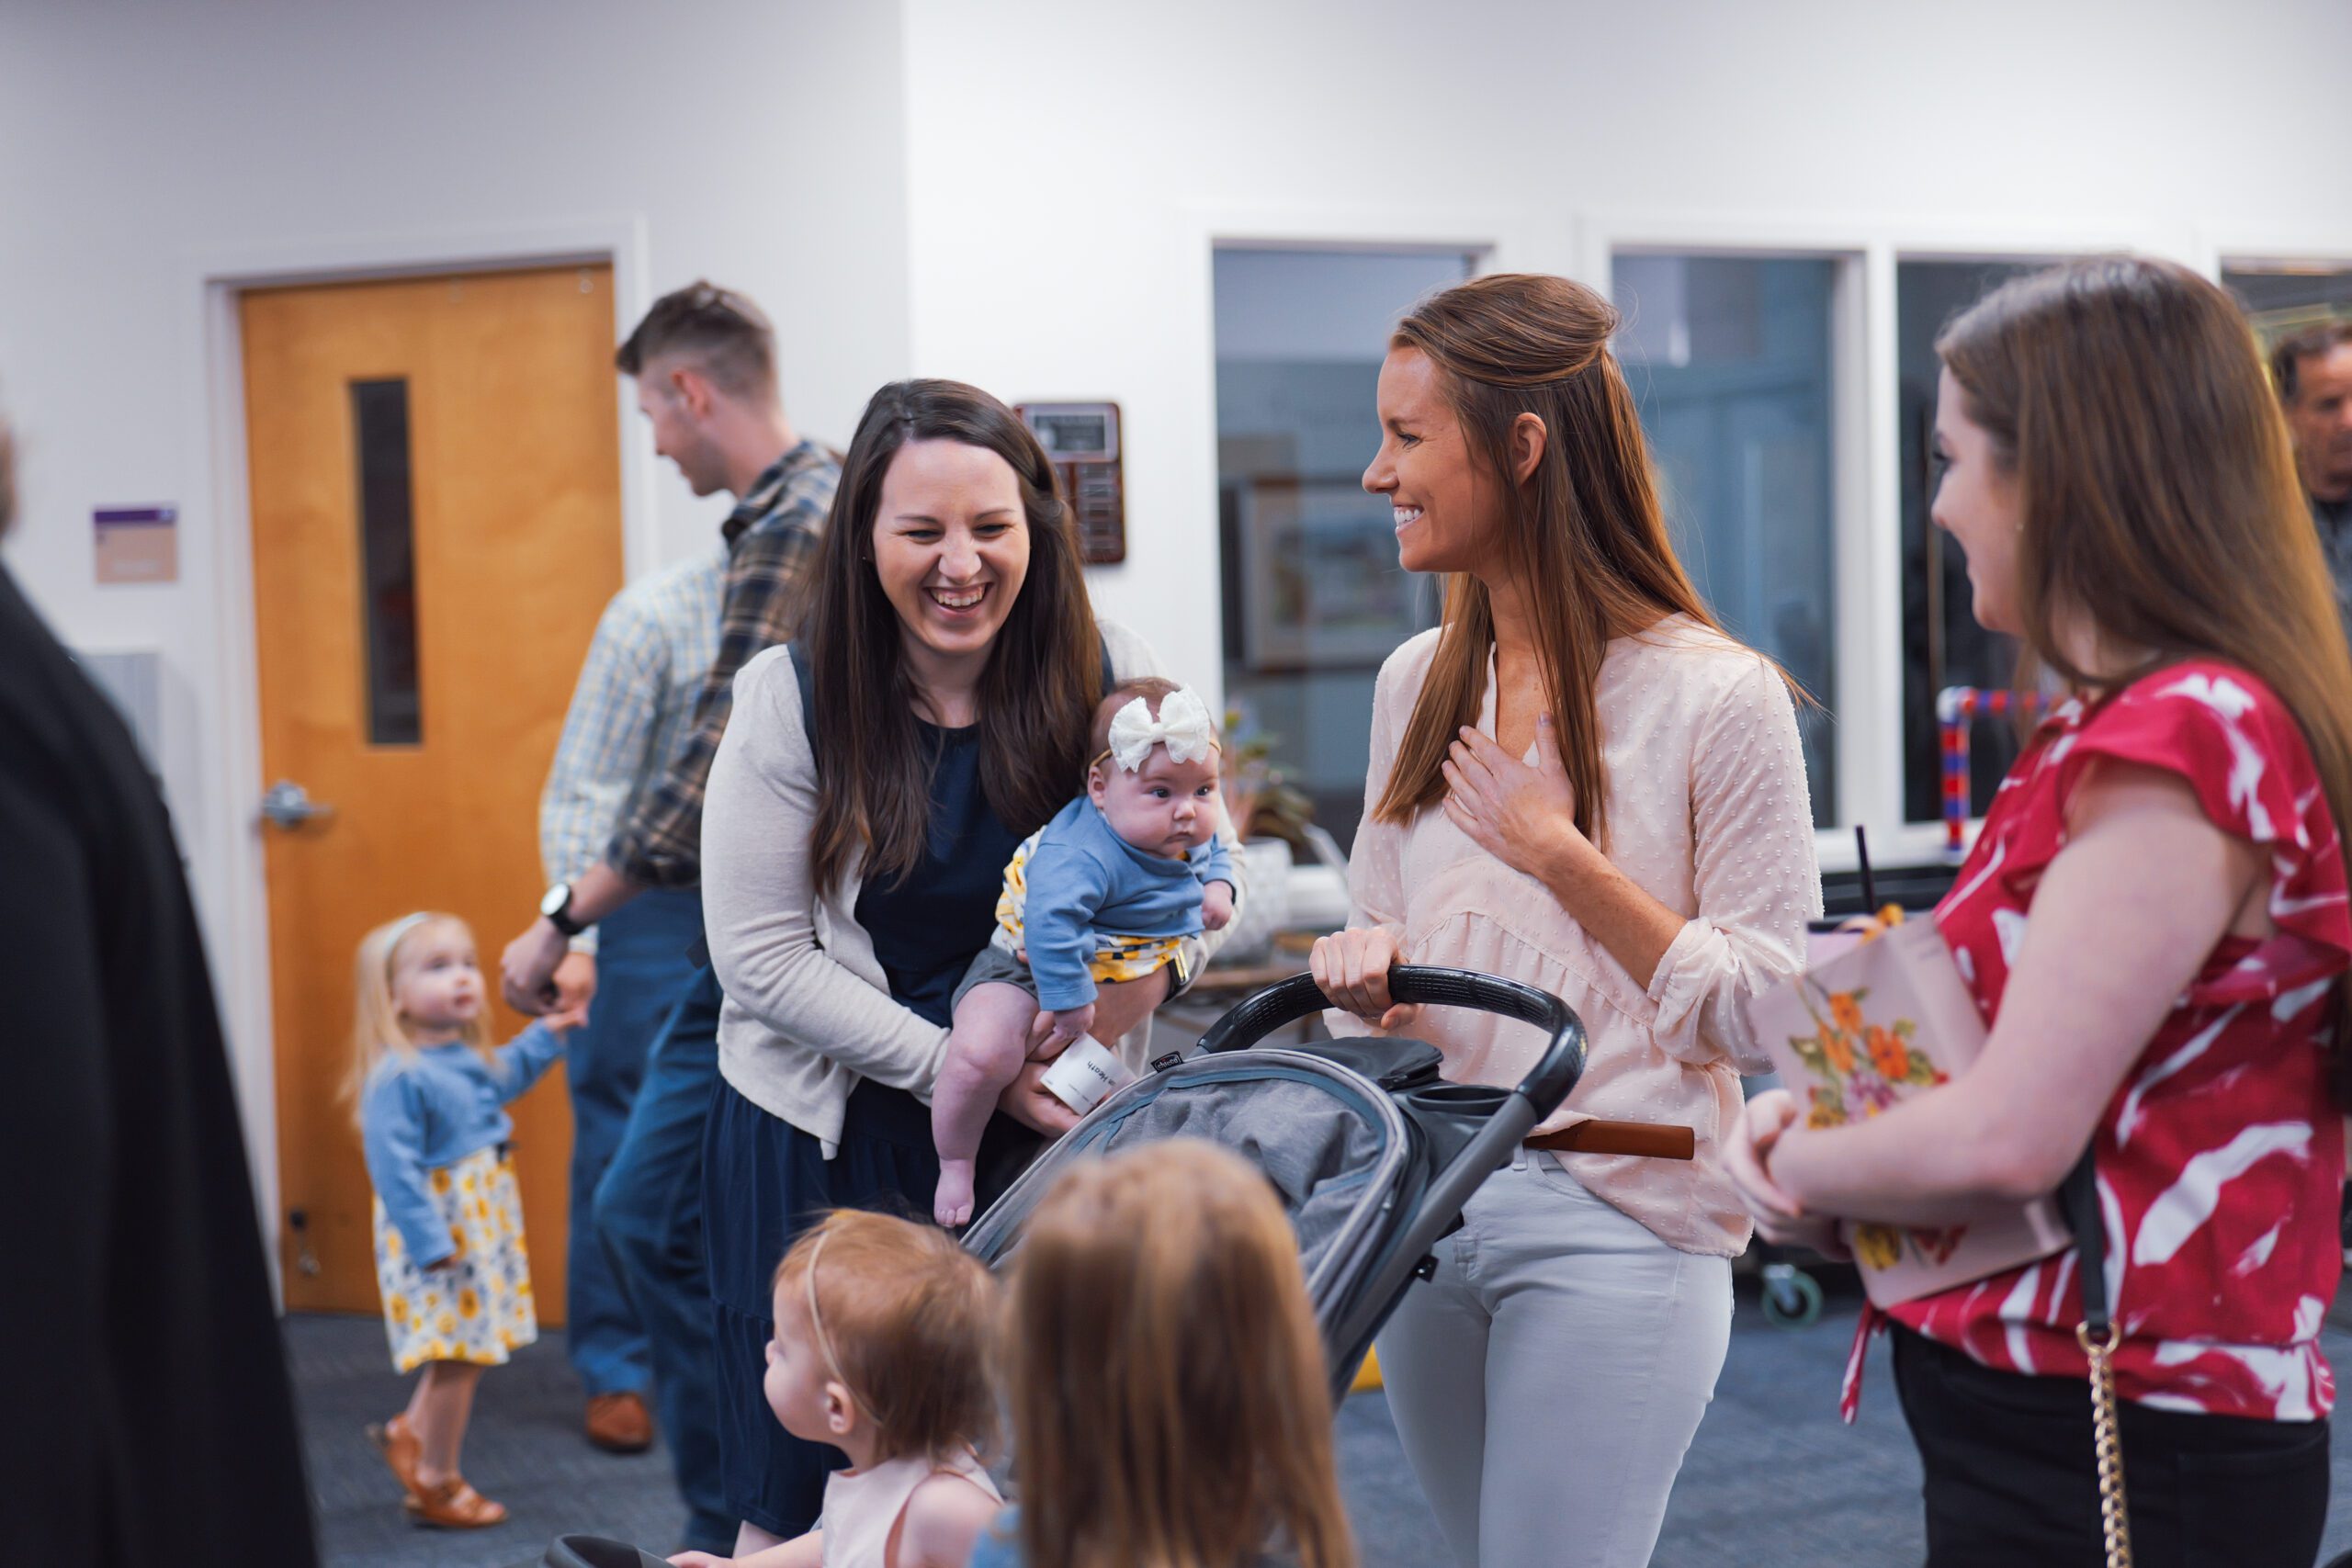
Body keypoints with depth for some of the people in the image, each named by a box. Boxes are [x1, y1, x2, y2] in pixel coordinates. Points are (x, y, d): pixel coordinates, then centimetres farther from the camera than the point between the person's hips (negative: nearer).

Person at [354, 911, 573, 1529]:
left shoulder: (467, 1057, 5)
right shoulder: (399, 1077, -24)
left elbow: (503, 1077, 30)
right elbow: (395, 1167, -26)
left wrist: (546, 1036, 24)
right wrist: (430, 1241, -27)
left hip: (483, 1225, 9)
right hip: (442, 1231, -9)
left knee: (466, 1352, 18)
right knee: (458, 1356, -1)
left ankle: (411, 1431, 40)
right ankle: (437, 1484, 15)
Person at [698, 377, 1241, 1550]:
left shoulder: (1109, 678, -3)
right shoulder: (791, 699, -7)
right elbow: (762, 957, -10)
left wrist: (1157, 965, -17)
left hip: (1048, 1130, 1)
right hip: (830, 1135, -1)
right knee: (802, 1505, 6)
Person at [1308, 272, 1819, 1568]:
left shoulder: (1714, 698, -11)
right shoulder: (1418, 683, 9)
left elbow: (1761, 1014, -11)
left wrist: (1558, 851, -15)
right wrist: (1366, 975, -5)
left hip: (1613, 1227, -6)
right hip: (1420, 1204, 7)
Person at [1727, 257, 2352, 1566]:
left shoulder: (2185, 738, -20)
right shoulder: (2122, 727, 12)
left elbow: (2008, 1139, -23)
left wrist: (1806, 1169, -5)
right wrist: (1825, 1114, 1)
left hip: (2119, 1461, -9)